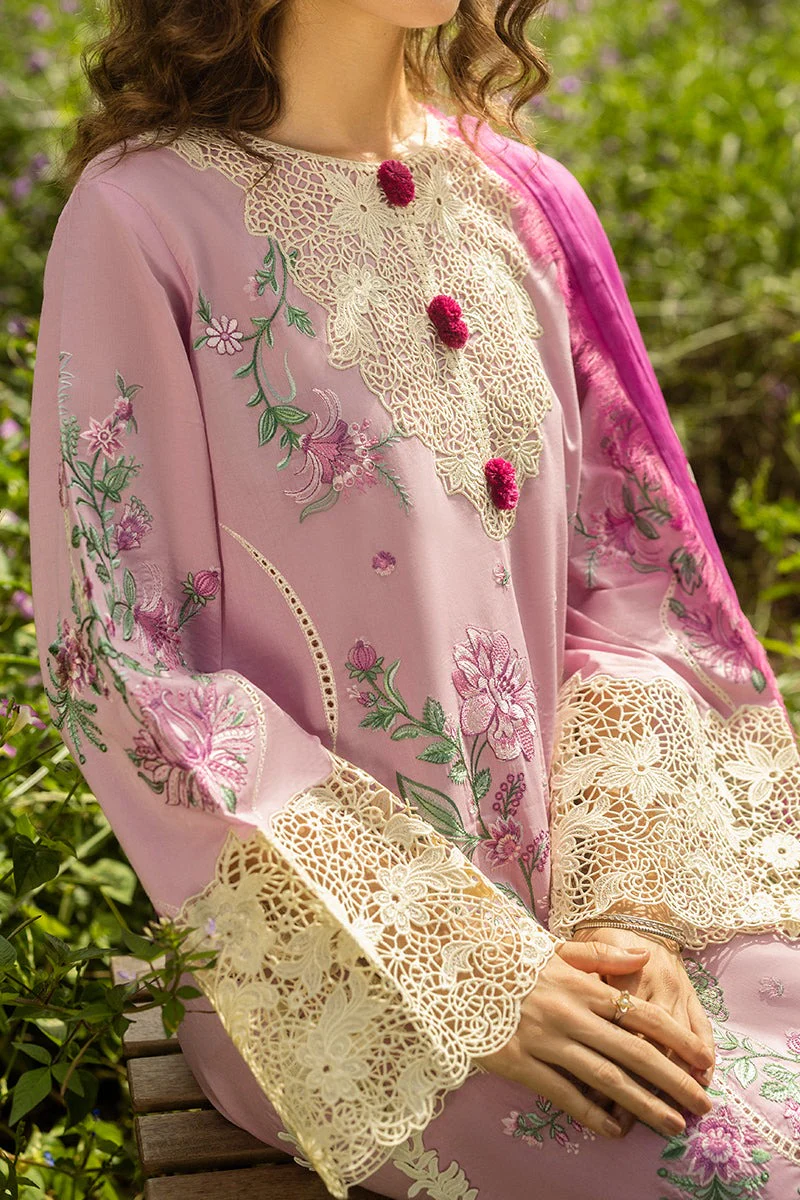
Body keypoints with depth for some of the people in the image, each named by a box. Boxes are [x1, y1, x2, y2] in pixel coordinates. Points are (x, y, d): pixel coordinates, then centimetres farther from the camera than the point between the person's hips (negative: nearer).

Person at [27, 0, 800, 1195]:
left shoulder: (528, 202, 6)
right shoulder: (147, 212, -9)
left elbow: (623, 582, 7)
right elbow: (125, 666, -12)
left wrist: (634, 907, -9)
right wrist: (469, 978, -16)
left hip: (592, 884, 5)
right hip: (343, 957, -5)